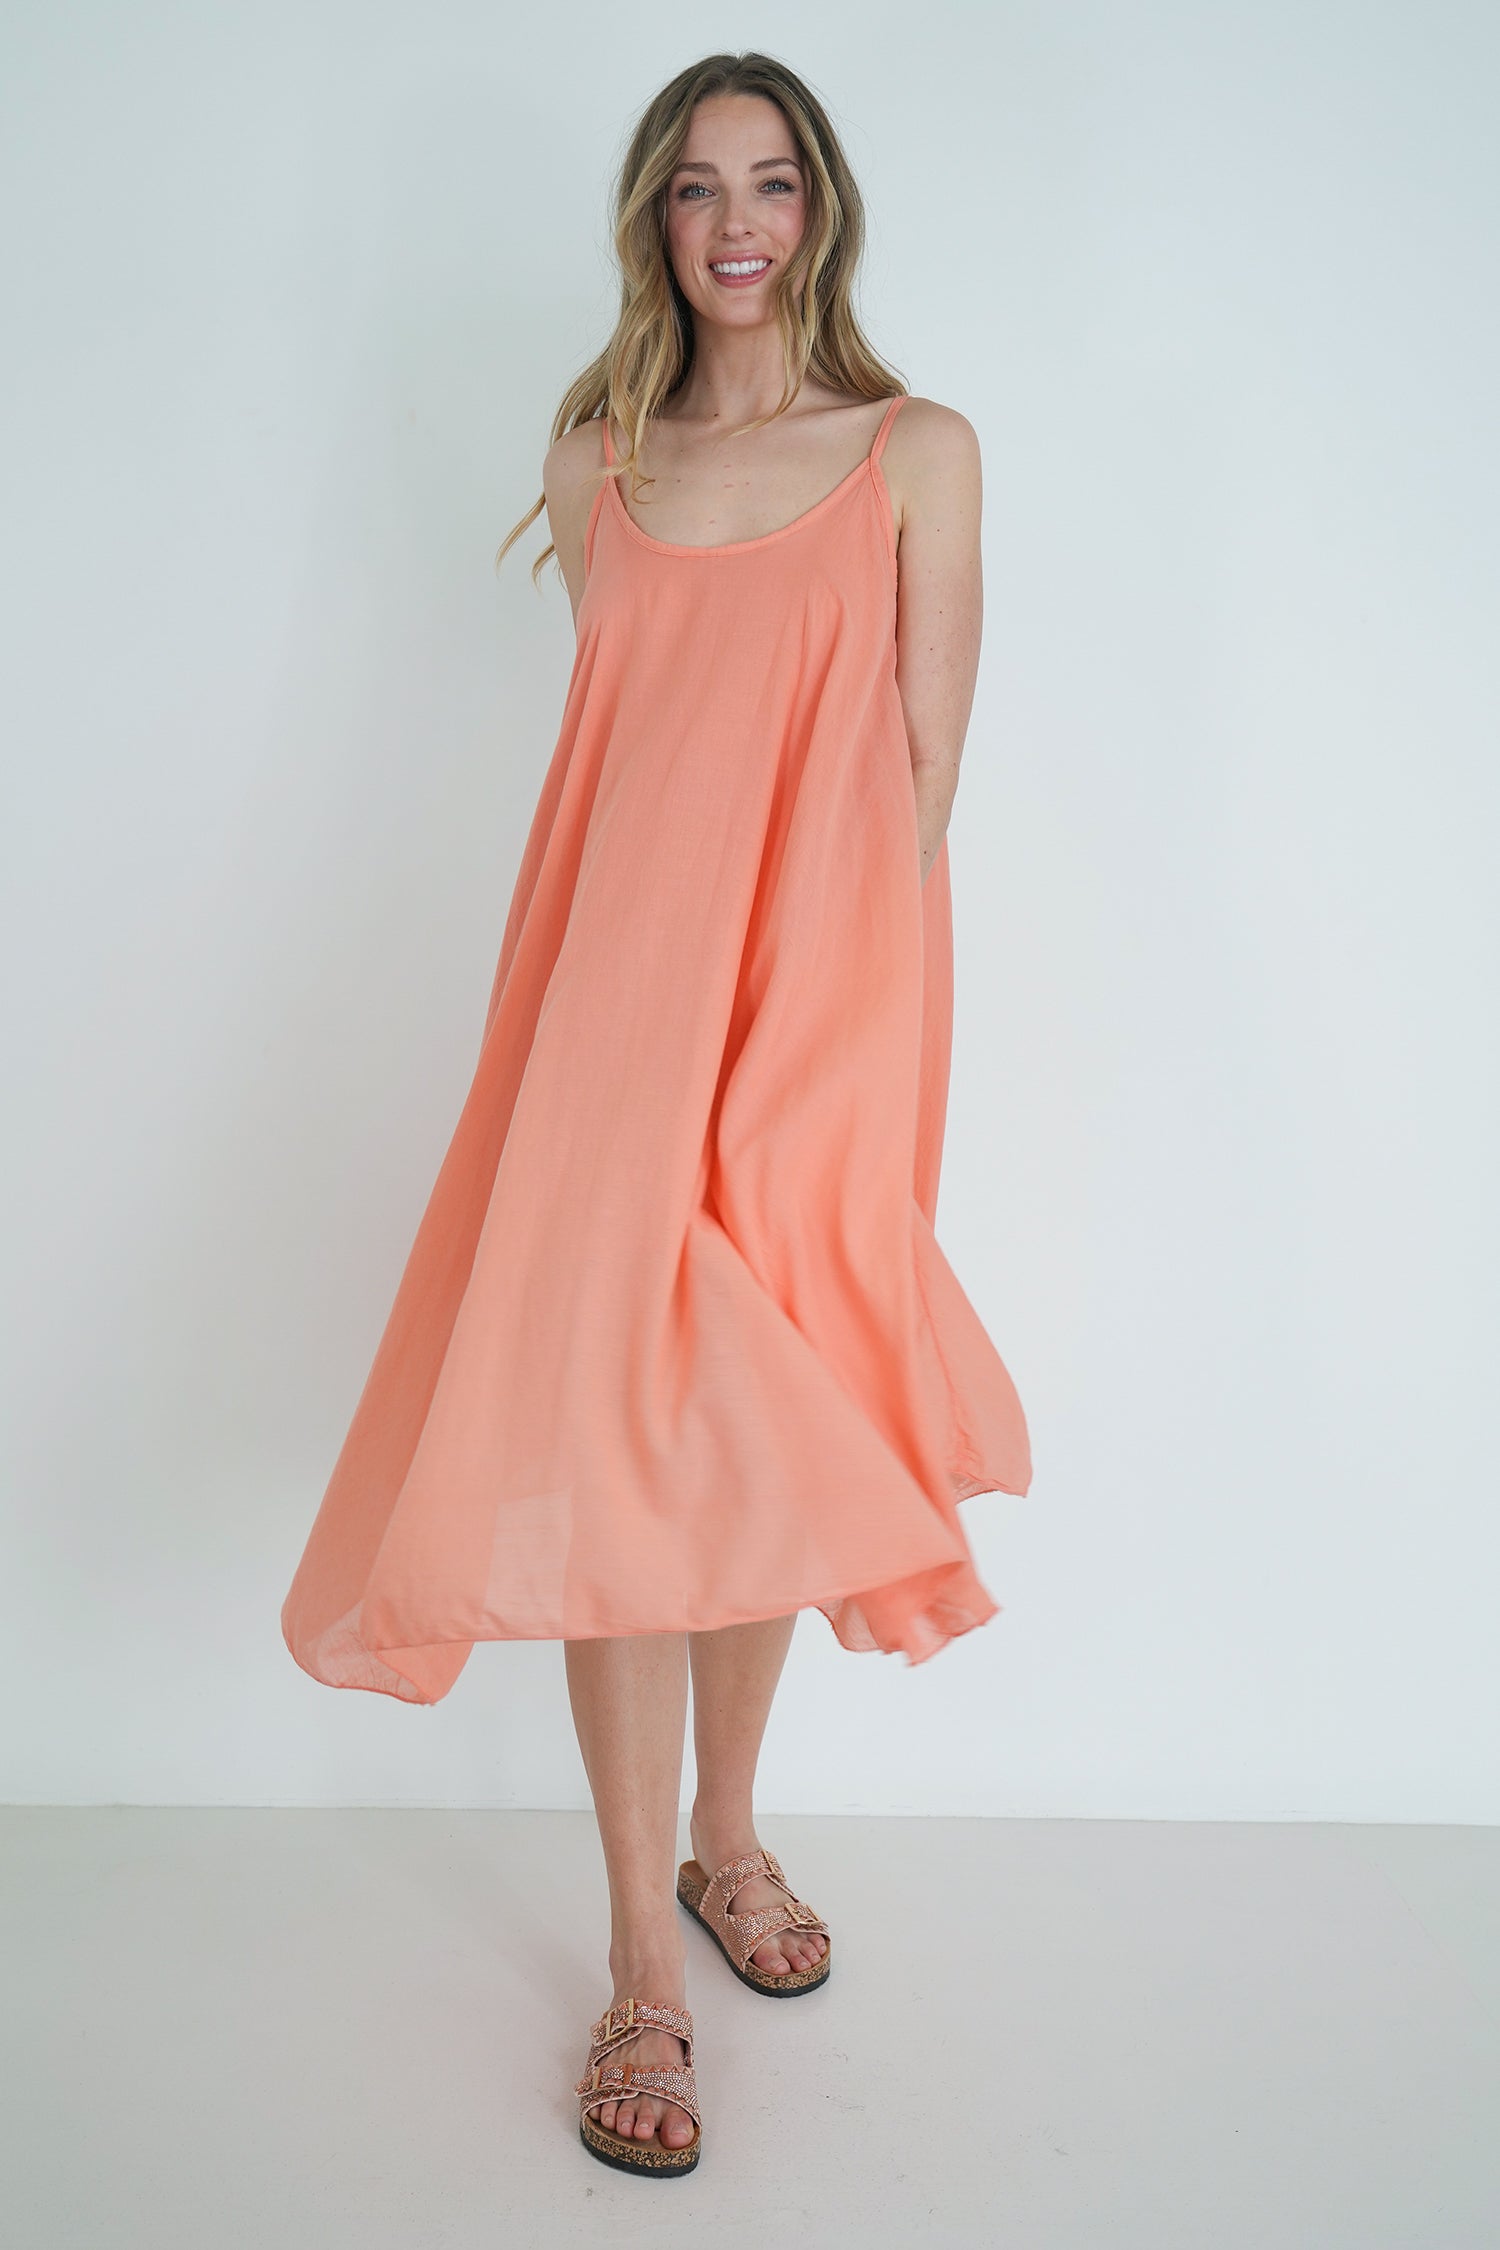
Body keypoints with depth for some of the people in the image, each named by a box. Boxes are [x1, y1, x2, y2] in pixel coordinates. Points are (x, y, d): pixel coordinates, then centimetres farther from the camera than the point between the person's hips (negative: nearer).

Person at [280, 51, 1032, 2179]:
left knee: (754, 1432, 7)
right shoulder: (597, 456, 14)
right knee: (608, 1435, -5)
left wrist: (849, 1010, -6)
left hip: (816, 1003, -1)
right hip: (616, 986, 2)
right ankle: (643, 1964, 8)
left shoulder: (918, 454, 7)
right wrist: (651, 974, 3)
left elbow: (917, 778, 2)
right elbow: (620, 748, 14)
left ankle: (727, 1838, 31)